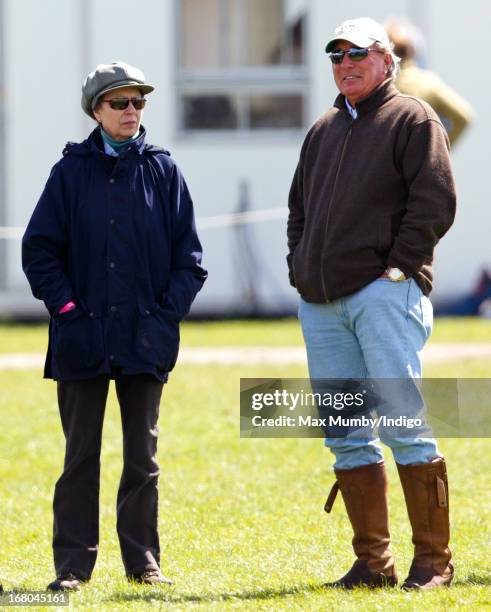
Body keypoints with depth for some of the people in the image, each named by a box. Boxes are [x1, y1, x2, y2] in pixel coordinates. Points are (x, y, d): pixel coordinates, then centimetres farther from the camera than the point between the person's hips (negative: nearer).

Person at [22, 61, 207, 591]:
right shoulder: (72, 171, 3)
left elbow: (188, 254, 7)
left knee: (143, 453, 5)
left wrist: (168, 310, -4)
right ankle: (73, 564, 5)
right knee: (81, 454, 2)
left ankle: (143, 561, 12)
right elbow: (39, 249, 2)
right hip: (84, 337, -1)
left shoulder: (162, 170, 6)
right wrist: (66, 305, -8)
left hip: (145, 335, 1)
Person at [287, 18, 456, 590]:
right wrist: (300, 268, 15)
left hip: (385, 292, -7)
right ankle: (373, 560, 9)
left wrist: (399, 265, -12)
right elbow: (299, 206, 29)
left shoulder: (412, 119, 1)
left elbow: (435, 200, -7)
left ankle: (433, 559, -8)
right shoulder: (323, 130, 23)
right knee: (345, 434, 4)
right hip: (321, 302, 7)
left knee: (403, 424, -12)